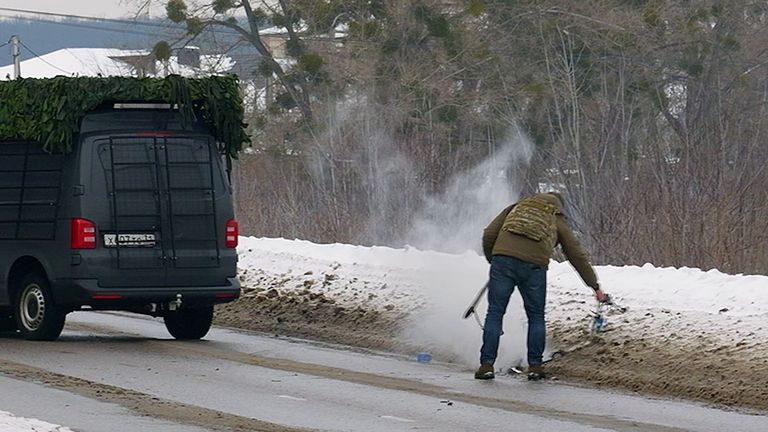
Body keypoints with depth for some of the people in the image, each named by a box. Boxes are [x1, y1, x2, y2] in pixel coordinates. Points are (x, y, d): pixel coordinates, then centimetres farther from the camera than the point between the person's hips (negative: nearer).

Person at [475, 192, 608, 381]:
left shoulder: (517, 207, 28)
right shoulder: (558, 221, 25)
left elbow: (489, 234, 18)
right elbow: (577, 256, 26)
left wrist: (492, 259, 31)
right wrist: (596, 287, 30)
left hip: (503, 258, 0)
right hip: (534, 266, 0)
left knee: (495, 313, 5)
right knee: (536, 317, 15)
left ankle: (487, 364, 0)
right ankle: (535, 366, 12)